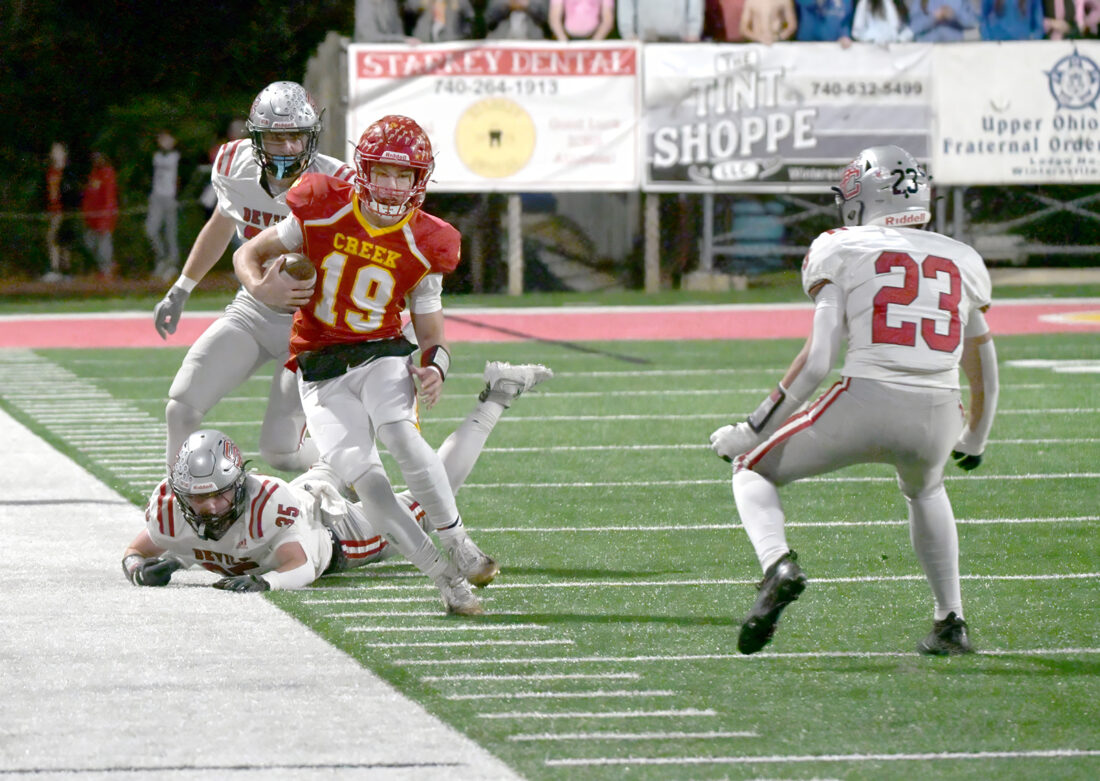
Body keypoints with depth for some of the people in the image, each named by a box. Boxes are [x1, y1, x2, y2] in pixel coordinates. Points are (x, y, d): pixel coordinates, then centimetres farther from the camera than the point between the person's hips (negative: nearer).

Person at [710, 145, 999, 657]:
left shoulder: (843, 253, 5)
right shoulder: (961, 263, 18)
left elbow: (818, 360, -4)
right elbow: (983, 372, 25)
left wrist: (754, 430, 3)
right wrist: (974, 440, 44)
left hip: (866, 401, -4)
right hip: (937, 417, 4)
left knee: (753, 470, 17)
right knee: (924, 490, 39)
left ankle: (778, 566, -13)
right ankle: (950, 623, 30)